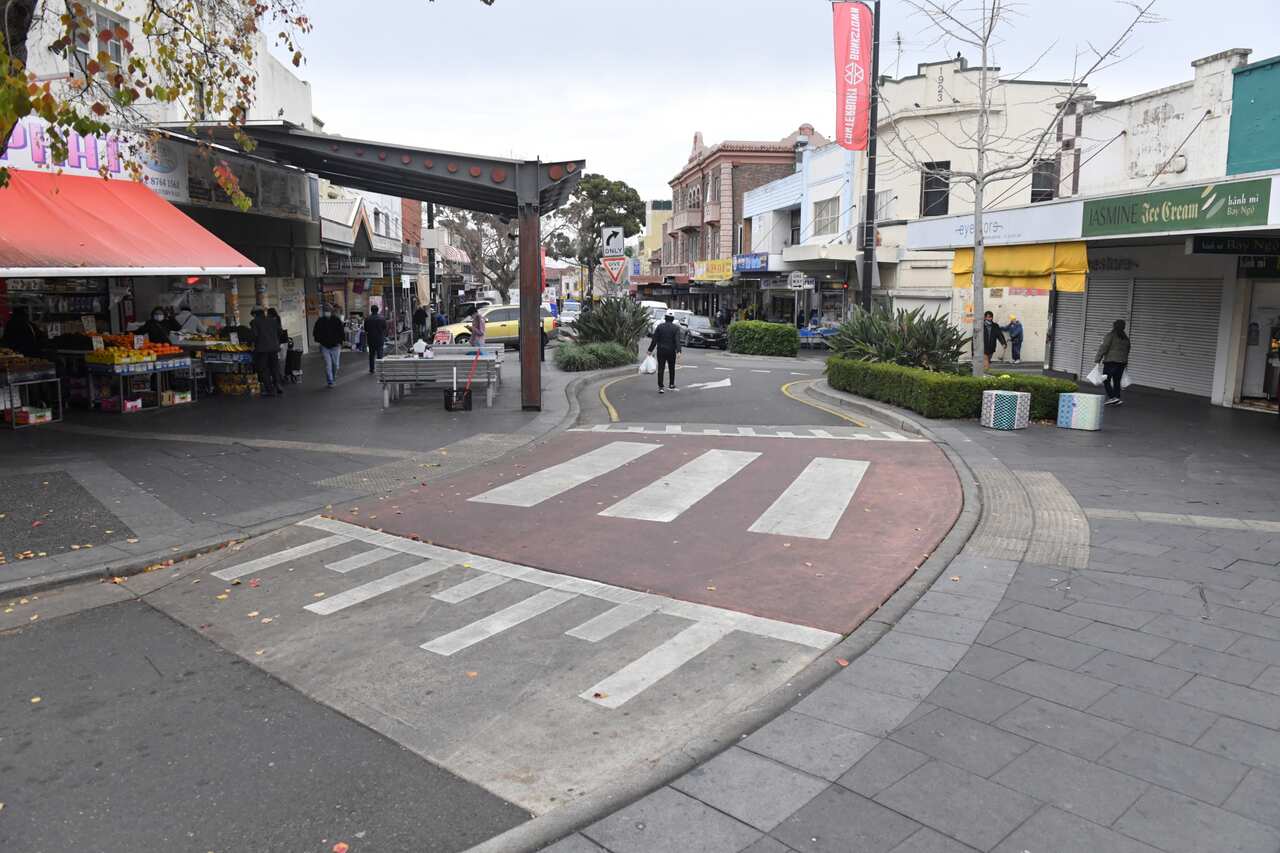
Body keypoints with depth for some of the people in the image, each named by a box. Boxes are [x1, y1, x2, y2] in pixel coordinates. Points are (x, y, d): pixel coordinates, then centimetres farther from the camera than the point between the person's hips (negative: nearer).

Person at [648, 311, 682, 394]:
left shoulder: (659, 326, 0)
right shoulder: (676, 328, -2)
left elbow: (654, 339, -2)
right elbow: (677, 340, -14)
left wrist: (650, 350, 2)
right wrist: (678, 351, -20)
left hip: (661, 351, 0)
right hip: (671, 351, 0)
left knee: (660, 369, 0)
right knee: (671, 368, 18)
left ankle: (660, 387, -8)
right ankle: (672, 385, 28)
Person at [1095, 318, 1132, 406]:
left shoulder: (1111, 335, -8)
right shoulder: (1126, 338, 13)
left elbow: (1104, 347, -14)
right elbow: (1127, 350, 19)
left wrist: (1097, 358, -12)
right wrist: (1125, 363, 25)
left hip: (1111, 361, -7)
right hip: (1122, 362, 7)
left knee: (1106, 380, -4)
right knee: (1117, 381, 11)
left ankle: (1112, 397, -15)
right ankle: (1117, 398, 10)